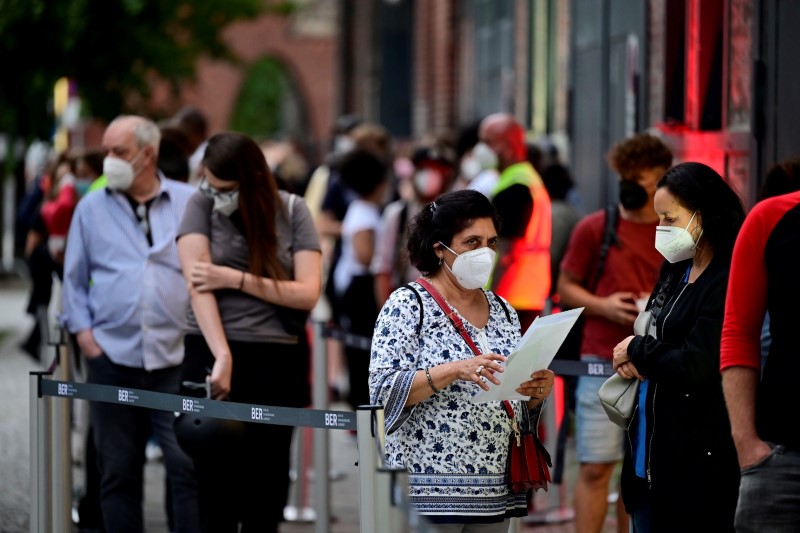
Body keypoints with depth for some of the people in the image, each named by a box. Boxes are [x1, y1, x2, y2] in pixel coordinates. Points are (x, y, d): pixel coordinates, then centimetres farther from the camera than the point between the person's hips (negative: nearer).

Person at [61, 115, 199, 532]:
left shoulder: (190, 203, 6)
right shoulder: (91, 208, 11)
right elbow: (74, 278, 15)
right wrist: (83, 331, 2)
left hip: (177, 357, -2)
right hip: (112, 357, 2)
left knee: (188, 466, -7)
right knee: (117, 471, 6)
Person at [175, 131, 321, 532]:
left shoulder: (292, 211, 3)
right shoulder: (202, 205, 1)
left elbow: (308, 293, -5)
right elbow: (198, 285, -10)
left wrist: (235, 279, -12)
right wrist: (222, 356, -22)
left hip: (277, 363, 1)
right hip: (212, 354, -1)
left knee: (266, 496, 1)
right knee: (217, 492, -4)